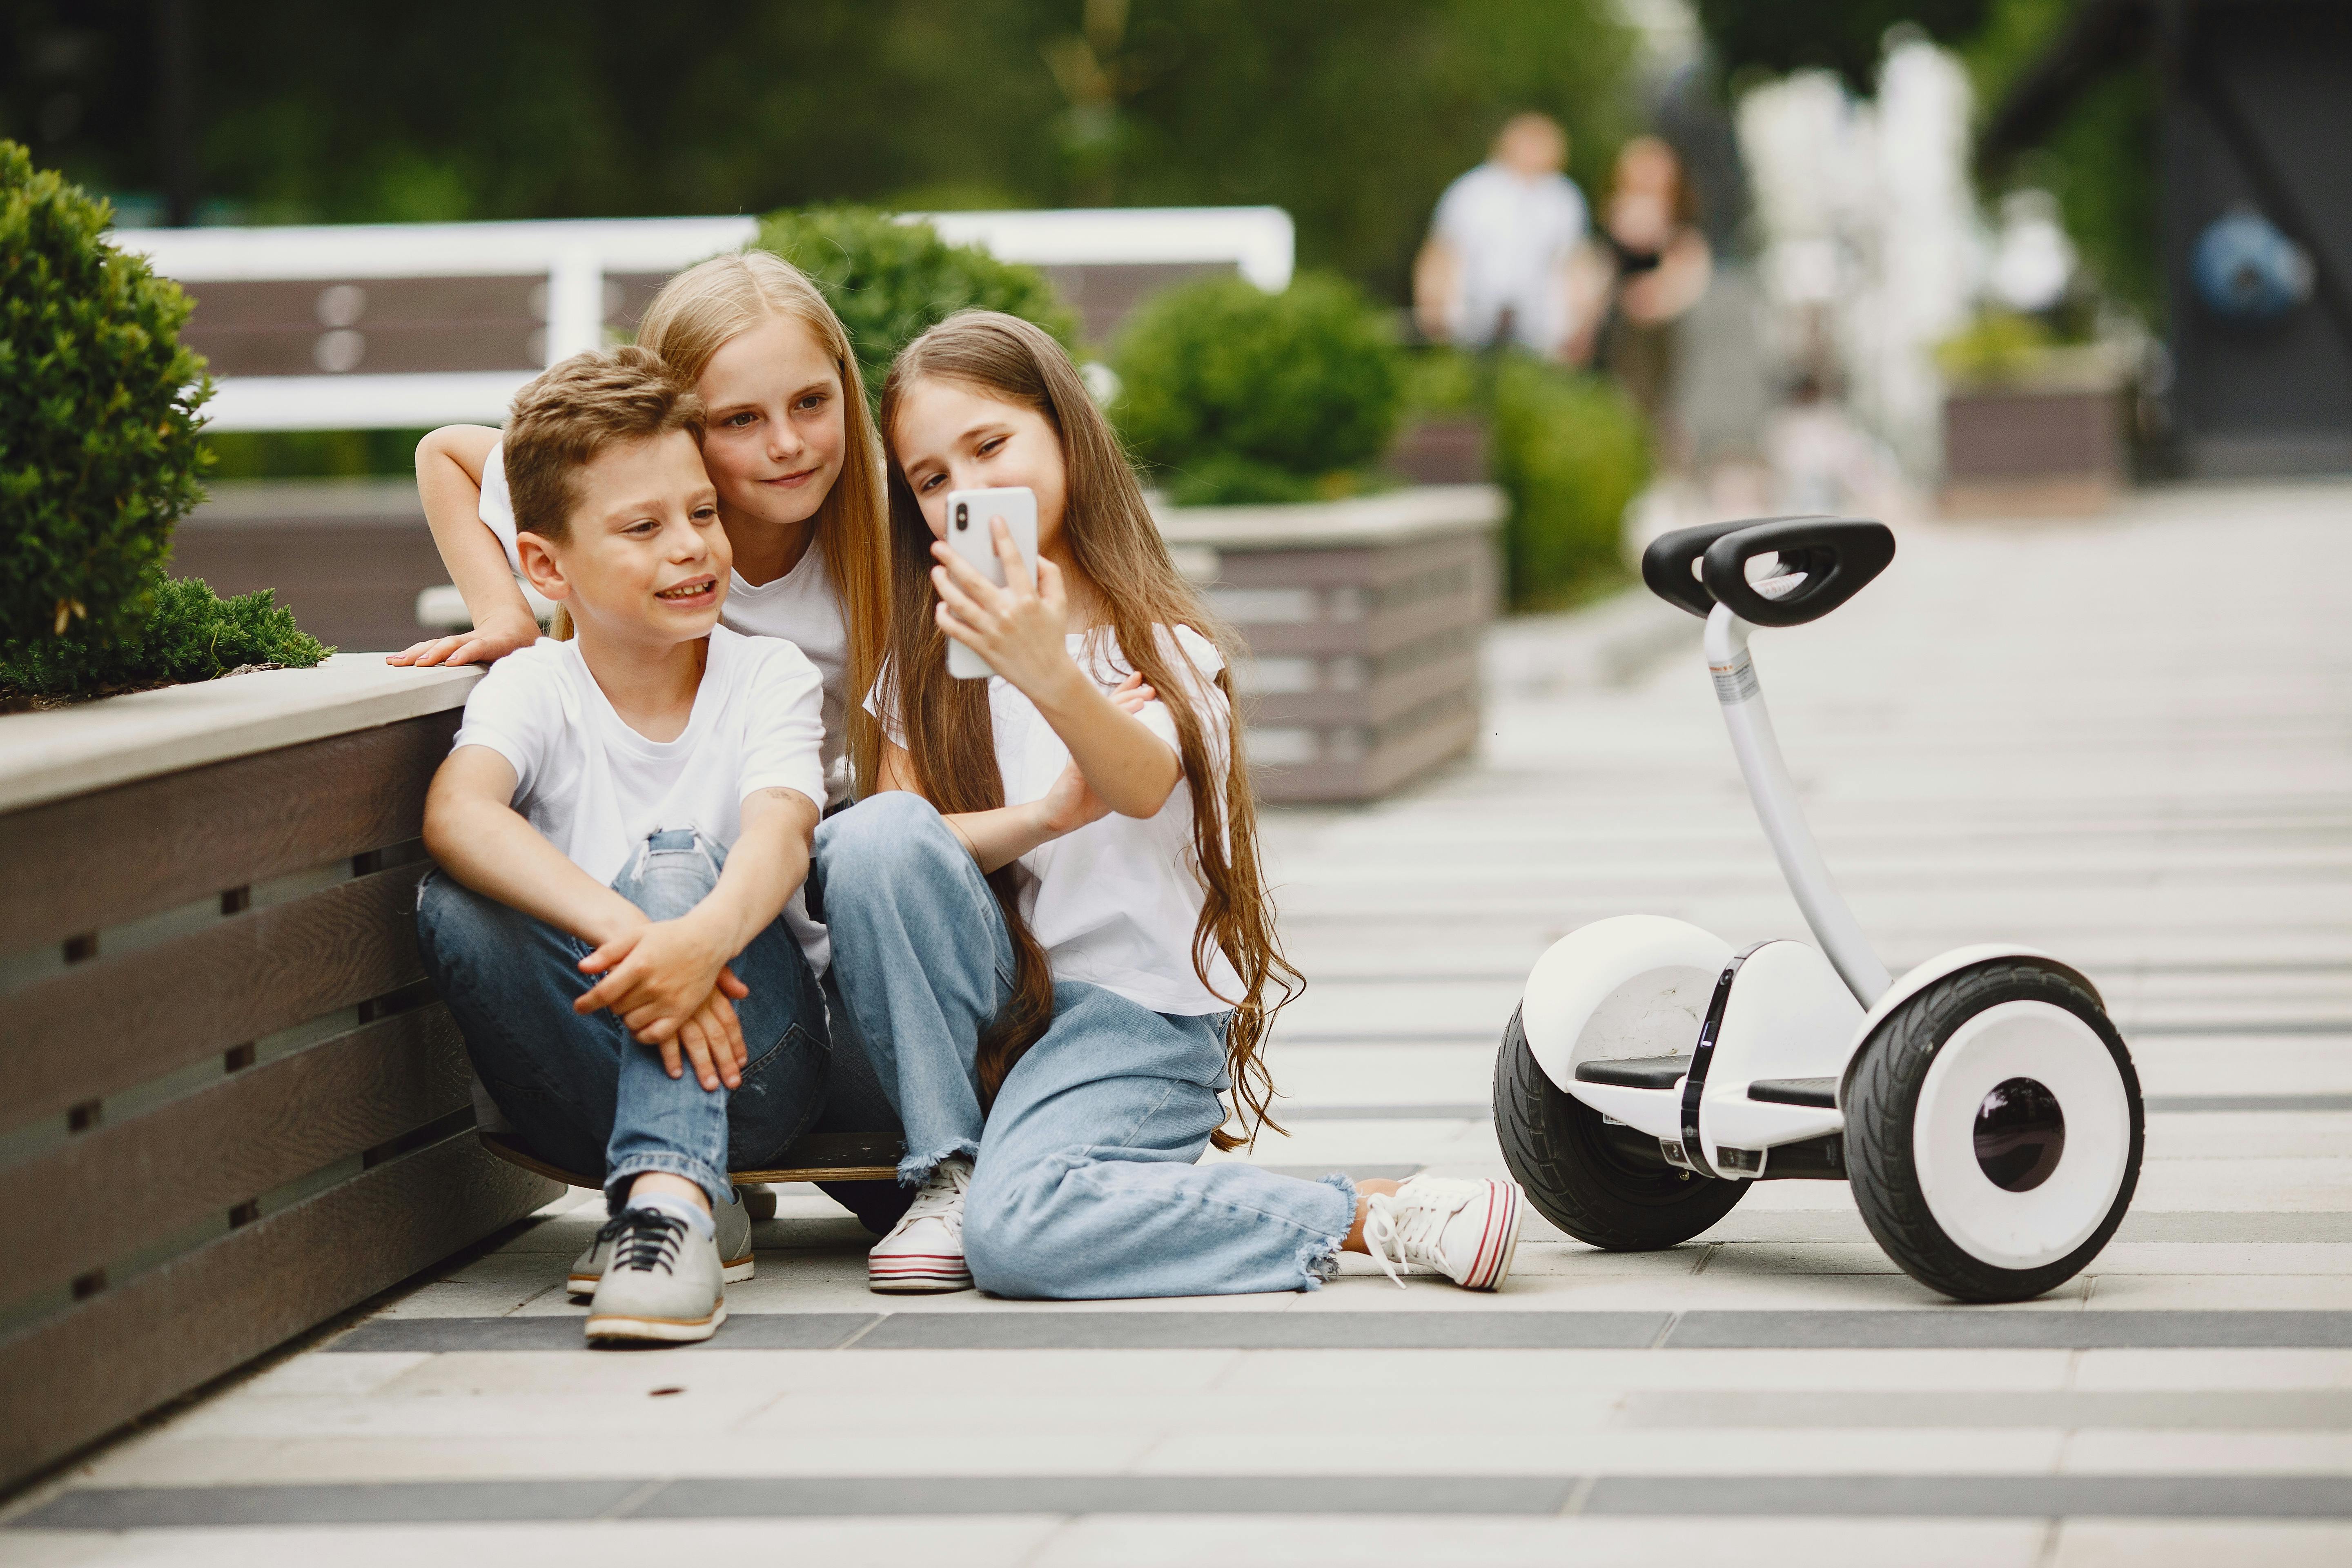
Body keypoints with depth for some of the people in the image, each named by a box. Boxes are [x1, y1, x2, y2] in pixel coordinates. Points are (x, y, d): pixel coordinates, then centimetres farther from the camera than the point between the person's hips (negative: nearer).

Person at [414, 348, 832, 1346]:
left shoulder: (769, 680, -1)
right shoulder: (534, 688, -2)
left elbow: (779, 837, -23)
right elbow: (457, 812, -26)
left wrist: (704, 936, -47)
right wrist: (617, 925, -44)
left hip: (758, 1053, -1)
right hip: (582, 1083, 1)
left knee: (677, 860, -28)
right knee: (452, 908, -26)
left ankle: (667, 1199, -43)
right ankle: (683, 1176, -23)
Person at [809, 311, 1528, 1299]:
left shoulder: (1162, 648, -6)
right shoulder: (924, 660, 8)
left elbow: (1145, 787, -29)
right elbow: (890, 851, -5)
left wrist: (1052, 677, -51)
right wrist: (1042, 817, -24)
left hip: (1140, 1010, -4)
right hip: (990, 993, 4)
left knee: (1017, 1232, -31)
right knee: (871, 838, -24)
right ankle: (950, 1175, -14)